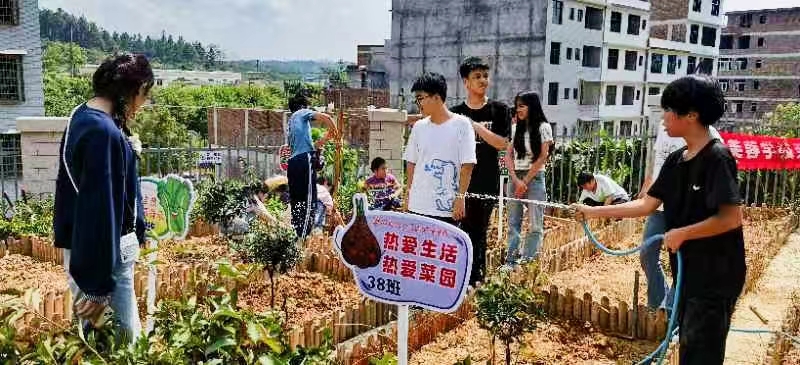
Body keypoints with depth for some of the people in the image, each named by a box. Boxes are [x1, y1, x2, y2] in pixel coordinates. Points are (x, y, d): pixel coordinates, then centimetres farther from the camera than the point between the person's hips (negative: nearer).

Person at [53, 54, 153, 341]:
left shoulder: (85, 115, 8)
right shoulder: (104, 133, -25)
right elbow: (99, 210, -27)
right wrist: (99, 286, -25)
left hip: (85, 247, 11)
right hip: (99, 252, -11)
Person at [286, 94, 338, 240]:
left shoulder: (291, 121, 30)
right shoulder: (302, 113, 9)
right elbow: (325, 117, -8)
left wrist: (323, 139, 31)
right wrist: (334, 131, 8)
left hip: (293, 162, 8)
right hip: (305, 160, -8)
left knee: (295, 202, 9)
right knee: (309, 201, -10)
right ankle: (303, 237, -17)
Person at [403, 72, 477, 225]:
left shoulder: (461, 124, -6)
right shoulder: (419, 127, 8)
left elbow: (467, 164, -7)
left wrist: (460, 196, -10)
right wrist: (408, 194, 11)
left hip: (447, 207, -4)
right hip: (417, 206, 5)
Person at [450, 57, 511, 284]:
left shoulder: (499, 111, 3)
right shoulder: (455, 114, 5)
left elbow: (502, 144, -8)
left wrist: (476, 125, -14)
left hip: (486, 184, -1)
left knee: (477, 235, 6)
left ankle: (475, 279, 15)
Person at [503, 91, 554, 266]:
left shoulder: (543, 127, -2)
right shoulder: (515, 128, 10)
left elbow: (543, 157, -6)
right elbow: (508, 156, 6)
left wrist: (525, 181, -8)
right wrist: (516, 179, -8)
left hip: (534, 178, -4)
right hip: (515, 178, 4)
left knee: (535, 225, -2)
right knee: (513, 223, 5)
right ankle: (510, 262, 8)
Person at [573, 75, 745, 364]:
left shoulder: (717, 157, -17)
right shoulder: (675, 160, 8)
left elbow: (732, 217, -22)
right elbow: (646, 205, 10)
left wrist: (682, 233, -16)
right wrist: (594, 212, 9)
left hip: (716, 276, -8)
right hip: (688, 272, 8)